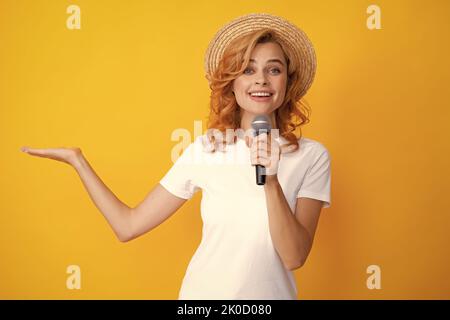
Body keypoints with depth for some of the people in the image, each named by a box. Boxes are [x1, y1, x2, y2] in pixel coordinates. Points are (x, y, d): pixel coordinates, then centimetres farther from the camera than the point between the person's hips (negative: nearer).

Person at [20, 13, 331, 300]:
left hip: (270, 292, -1)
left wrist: (271, 180, -28)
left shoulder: (312, 155, -10)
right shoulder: (204, 149, -8)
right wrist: (76, 158, -4)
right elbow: (128, 226, -6)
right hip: (202, 291, 1)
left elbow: (294, 257, -16)